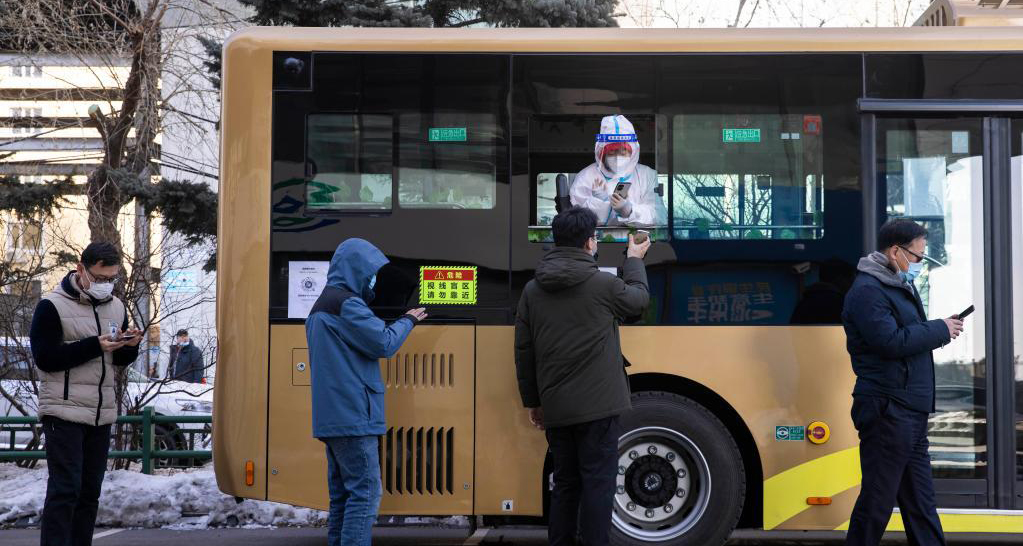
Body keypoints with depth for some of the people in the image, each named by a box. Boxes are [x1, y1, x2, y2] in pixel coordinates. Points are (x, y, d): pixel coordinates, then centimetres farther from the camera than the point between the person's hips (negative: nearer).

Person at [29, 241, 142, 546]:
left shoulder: (116, 307, 11)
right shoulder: (52, 306, -8)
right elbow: (45, 358, -15)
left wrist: (130, 346, -6)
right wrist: (95, 346, -22)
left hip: (102, 414, 6)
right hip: (64, 413, -6)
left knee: (90, 492, 8)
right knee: (65, 489, -10)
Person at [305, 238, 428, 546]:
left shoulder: (321, 306, 20)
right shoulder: (346, 303, -11)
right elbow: (383, 344, -11)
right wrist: (408, 320, 3)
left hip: (329, 416, 10)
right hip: (353, 416, -10)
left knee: (342, 496, 11)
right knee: (365, 493, -10)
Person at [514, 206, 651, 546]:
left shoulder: (533, 290, 4)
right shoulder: (603, 284, -9)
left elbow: (523, 352, 7)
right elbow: (639, 299, 13)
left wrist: (533, 401, 16)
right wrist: (634, 260, 29)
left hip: (555, 409, 5)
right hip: (596, 405, -5)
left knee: (565, 484, 15)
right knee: (597, 485, 0)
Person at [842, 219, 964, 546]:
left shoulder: (901, 287, 19)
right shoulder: (867, 291, -14)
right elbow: (892, 342, -23)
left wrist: (939, 331, 5)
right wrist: (940, 330, -13)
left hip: (911, 414, 10)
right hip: (888, 414, -10)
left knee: (920, 500, 14)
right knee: (878, 499, -4)